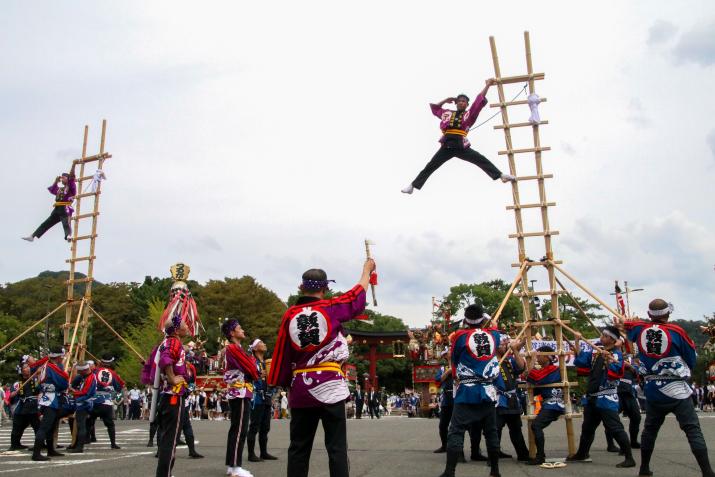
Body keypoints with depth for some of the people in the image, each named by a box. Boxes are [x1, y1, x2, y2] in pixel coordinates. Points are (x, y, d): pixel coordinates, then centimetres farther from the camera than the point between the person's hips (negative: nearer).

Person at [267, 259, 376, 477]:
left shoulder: (289, 315, 2)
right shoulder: (332, 308, -4)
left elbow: (282, 354, 6)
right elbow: (358, 293, 13)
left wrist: (283, 384, 16)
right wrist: (367, 269, 31)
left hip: (300, 388, 3)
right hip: (330, 385, -3)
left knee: (298, 447, 11)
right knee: (336, 447, 0)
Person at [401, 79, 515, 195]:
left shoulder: (469, 114, 14)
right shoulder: (447, 113, 21)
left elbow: (480, 100, 8)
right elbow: (434, 108, 36)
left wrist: (487, 85, 5)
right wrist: (445, 100, 28)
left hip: (461, 146, -1)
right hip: (446, 146, 2)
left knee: (481, 160, -11)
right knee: (430, 166, 4)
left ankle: (501, 175, -9)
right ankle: (412, 185, 8)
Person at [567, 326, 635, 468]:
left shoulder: (616, 354, -10)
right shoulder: (595, 351, 10)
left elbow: (615, 373, -23)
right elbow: (579, 360, 9)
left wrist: (608, 359, -34)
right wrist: (577, 342, 4)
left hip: (607, 398, -8)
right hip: (592, 396, 8)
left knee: (615, 428, -10)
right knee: (587, 427, 20)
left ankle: (629, 458, -2)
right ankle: (581, 453, 34)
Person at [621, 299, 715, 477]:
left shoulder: (639, 329, 0)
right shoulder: (676, 331, -11)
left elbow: (625, 325, 22)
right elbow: (692, 361, -2)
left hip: (652, 391, 5)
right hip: (677, 391, -4)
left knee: (650, 429, 16)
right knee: (693, 430, -3)